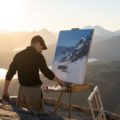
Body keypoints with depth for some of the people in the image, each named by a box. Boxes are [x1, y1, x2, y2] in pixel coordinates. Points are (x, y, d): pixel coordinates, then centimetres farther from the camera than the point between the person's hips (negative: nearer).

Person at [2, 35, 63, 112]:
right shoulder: (38, 56, -10)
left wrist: (5, 91, 11)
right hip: (34, 90, -6)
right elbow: (46, 72, -14)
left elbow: (10, 74, 6)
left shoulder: (18, 55, 7)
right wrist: (59, 81, 1)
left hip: (22, 89, 6)